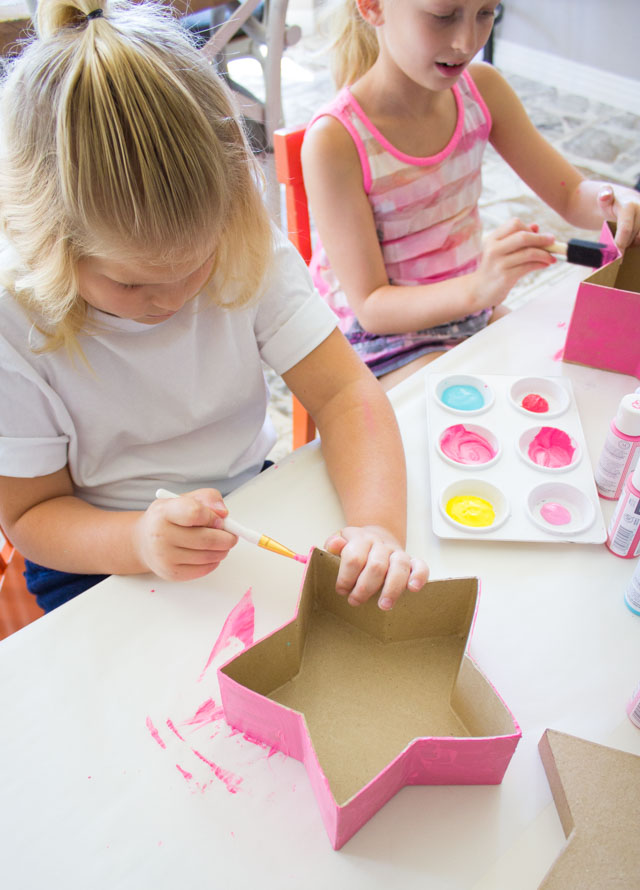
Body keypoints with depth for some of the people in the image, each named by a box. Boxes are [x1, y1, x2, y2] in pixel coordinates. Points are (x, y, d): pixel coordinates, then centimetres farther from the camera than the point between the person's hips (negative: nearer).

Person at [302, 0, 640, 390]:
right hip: (390, 335, -6)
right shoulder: (334, 141, -23)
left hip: (477, 312, 6)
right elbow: (370, 306, -22)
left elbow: (572, 195, 3)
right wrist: (479, 287, -39)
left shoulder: (483, 88, -5)